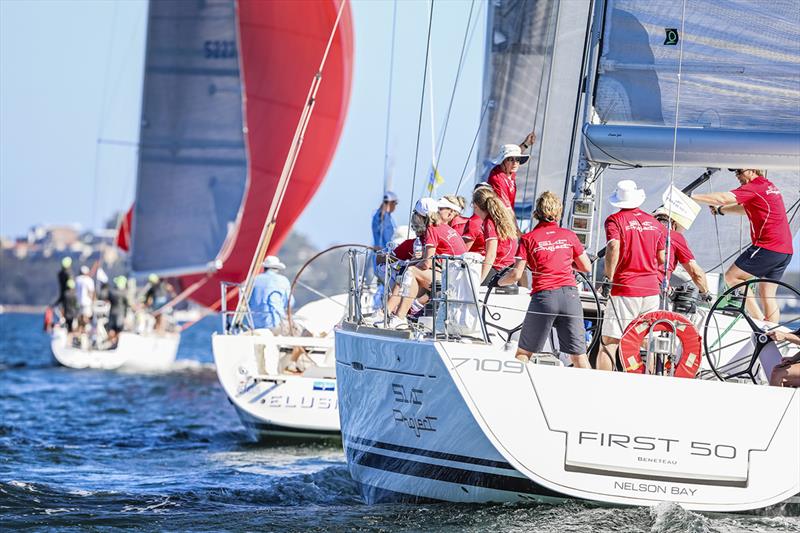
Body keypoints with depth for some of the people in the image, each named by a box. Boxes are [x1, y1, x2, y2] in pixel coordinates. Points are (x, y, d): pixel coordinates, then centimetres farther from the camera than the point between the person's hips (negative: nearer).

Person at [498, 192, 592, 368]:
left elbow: (516, 274, -2)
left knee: (523, 353, 10)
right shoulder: (569, 236, 11)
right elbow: (587, 267, 15)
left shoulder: (528, 239, 4)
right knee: (578, 354, 5)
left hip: (543, 296, -2)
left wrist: (499, 281, 17)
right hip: (570, 294, 2)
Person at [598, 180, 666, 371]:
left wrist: (609, 278, -15)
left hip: (625, 290, -5)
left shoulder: (615, 220, -3)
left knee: (609, 342, -6)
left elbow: (614, 248, -20)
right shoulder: (654, 222, 12)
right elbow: (662, 259, 17)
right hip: (651, 290, 5)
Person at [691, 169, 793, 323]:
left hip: (767, 247, -9)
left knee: (732, 277, -2)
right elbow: (747, 208, 33)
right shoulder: (769, 186, 21)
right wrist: (721, 210, 28)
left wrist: (692, 197, -13)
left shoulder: (755, 187, -9)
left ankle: (758, 318, -8)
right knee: (767, 295, 10)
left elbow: (723, 198, -17)